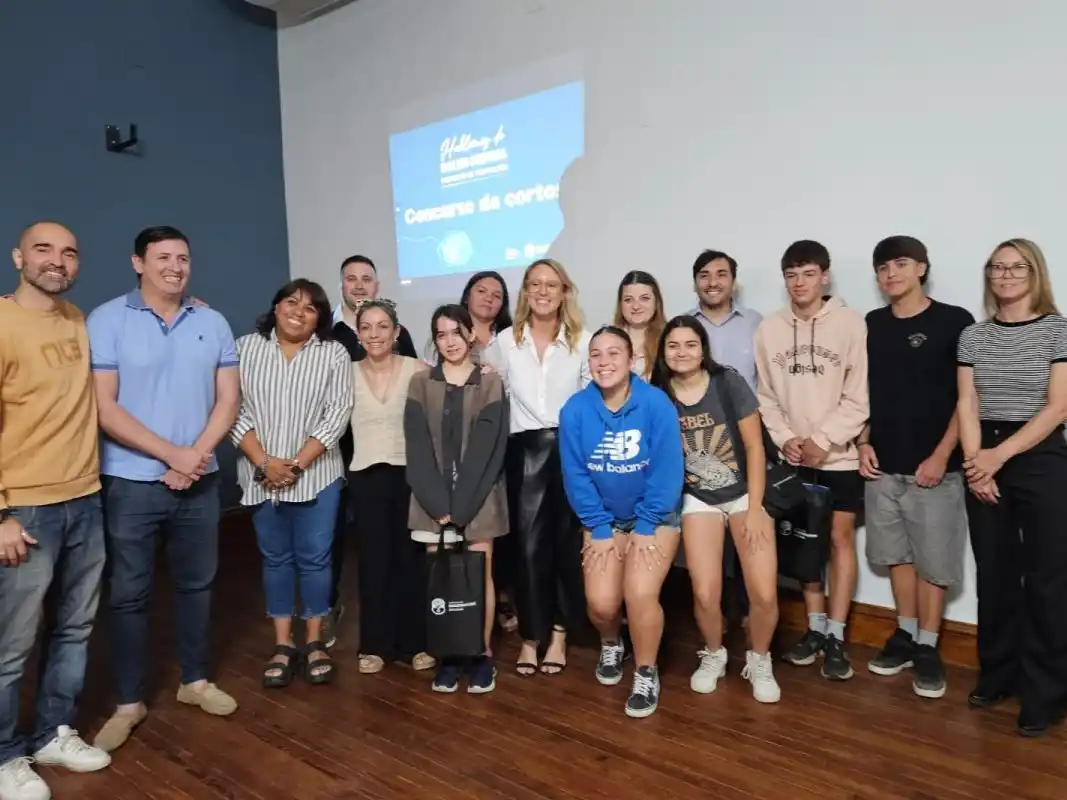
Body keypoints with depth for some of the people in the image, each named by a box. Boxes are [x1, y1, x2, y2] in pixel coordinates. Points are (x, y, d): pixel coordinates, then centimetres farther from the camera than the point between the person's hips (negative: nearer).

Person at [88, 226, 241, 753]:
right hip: (131, 483, -3)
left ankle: (195, 680, 32)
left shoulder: (213, 323, 5)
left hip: (200, 481, 3)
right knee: (129, 594, 8)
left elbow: (229, 399, 3)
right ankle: (129, 702, 24)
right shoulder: (107, 321, -6)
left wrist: (196, 457, -11)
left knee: (196, 584, 14)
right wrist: (173, 454, -15)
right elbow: (104, 408, -11)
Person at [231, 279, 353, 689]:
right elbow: (234, 410, -2)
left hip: (316, 475, -1)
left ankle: (315, 643, 21)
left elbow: (337, 415, -8)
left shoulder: (334, 354, -2)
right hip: (261, 476, 2)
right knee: (275, 558, 12)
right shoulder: (245, 348, 3)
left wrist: (297, 464, -14)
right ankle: (283, 645, 24)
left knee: (314, 558, 5)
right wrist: (264, 461, -12)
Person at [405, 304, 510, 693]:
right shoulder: (421, 383, 4)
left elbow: (489, 449, -7)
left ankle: (482, 654, 16)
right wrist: (439, 503, -12)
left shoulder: (491, 383, 0)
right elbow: (418, 447, -2)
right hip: (434, 499, 1)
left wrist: (462, 504, -14)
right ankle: (447, 656, 17)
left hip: (479, 498, -1)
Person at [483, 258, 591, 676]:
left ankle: (559, 632, 22)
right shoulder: (504, 341, 6)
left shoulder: (583, 341, 3)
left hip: (571, 446, 0)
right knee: (529, 543, 2)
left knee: (567, 540, 7)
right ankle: (530, 635, 16)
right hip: (524, 450, 0)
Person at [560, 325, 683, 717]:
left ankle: (647, 673, 9)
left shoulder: (656, 404, -19)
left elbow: (667, 471, -16)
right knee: (601, 602, -9)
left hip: (654, 516, -2)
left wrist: (646, 528, -15)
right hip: (604, 518, 2)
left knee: (640, 594, -19)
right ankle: (611, 644, 29)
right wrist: (599, 529, -10)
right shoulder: (575, 409, -14)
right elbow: (575, 475, -9)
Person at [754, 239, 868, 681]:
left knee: (840, 538, 4)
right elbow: (765, 395, 4)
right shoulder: (769, 328, 2)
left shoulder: (851, 322, -7)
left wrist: (823, 439, -14)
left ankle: (836, 636, 14)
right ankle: (815, 627, 24)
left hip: (839, 454, -3)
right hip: (792, 457, 3)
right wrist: (785, 438, -7)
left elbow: (859, 396, -9)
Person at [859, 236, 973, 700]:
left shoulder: (954, 322, -4)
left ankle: (928, 647, 17)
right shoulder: (869, 325, 7)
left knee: (932, 559, 4)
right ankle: (905, 635, 27)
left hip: (934, 465, -4)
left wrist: (942, 454, -11)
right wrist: (863, 442, 2)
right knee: (897, 554, 13)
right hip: (883, 464, 4)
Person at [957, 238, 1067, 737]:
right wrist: (975, 463, -10)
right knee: (994, 576, 10)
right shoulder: (973, 336, 8)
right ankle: (997, 675, 24)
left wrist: (999, 455, -16)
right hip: (985, 462, 3)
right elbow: (966, 406, 2)